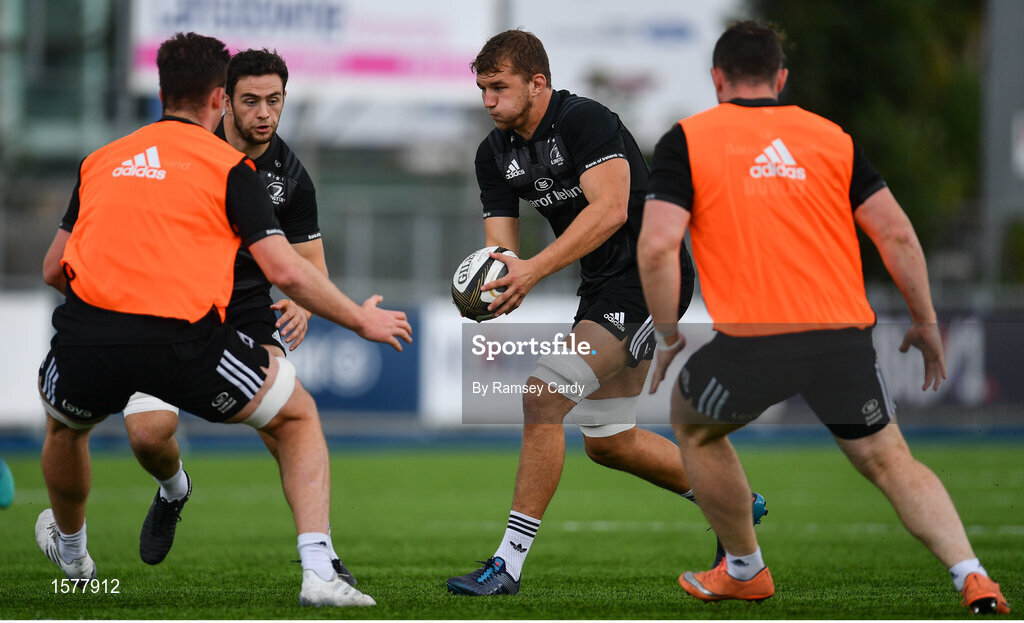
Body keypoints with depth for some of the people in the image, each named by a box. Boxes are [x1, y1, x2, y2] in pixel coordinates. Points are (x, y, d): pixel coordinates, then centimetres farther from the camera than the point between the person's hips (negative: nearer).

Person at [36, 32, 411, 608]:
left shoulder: (100, 161, 23)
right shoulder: (229, 166, 11)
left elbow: (53, 269, 29)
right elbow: (285, 270, 3)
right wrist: (362, 320, 17)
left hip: (86, 341, 3)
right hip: (183, 341, -3)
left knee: (65, 422, 39)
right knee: (298, 414, 21)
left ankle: (71, 551, 58)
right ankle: (319, 571, 6)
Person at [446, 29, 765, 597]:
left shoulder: (585, 121, -19)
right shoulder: (495, 154, 6)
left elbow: (609, 210, -30)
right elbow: (502, 243, 3)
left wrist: (534, 269, -36)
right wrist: (493, 285, -20)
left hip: (648, 278, -10)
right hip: (602, 289, 10)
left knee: (543, 397, -20)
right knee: (606, 441, 16)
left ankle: (509, 562, -18)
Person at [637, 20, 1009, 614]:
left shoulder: (686, 141, 5)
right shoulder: (831, 136, 13)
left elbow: (658, 245, -7)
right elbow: (897, 234, 9)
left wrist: (667, 332, 6)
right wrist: (926, 323, 18)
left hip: (752, 340, -2)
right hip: (844, 335, 2)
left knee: (694, 426, 27)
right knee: (890, 461, 14)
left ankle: (745, 570, 34)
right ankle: (972, 576, -4)